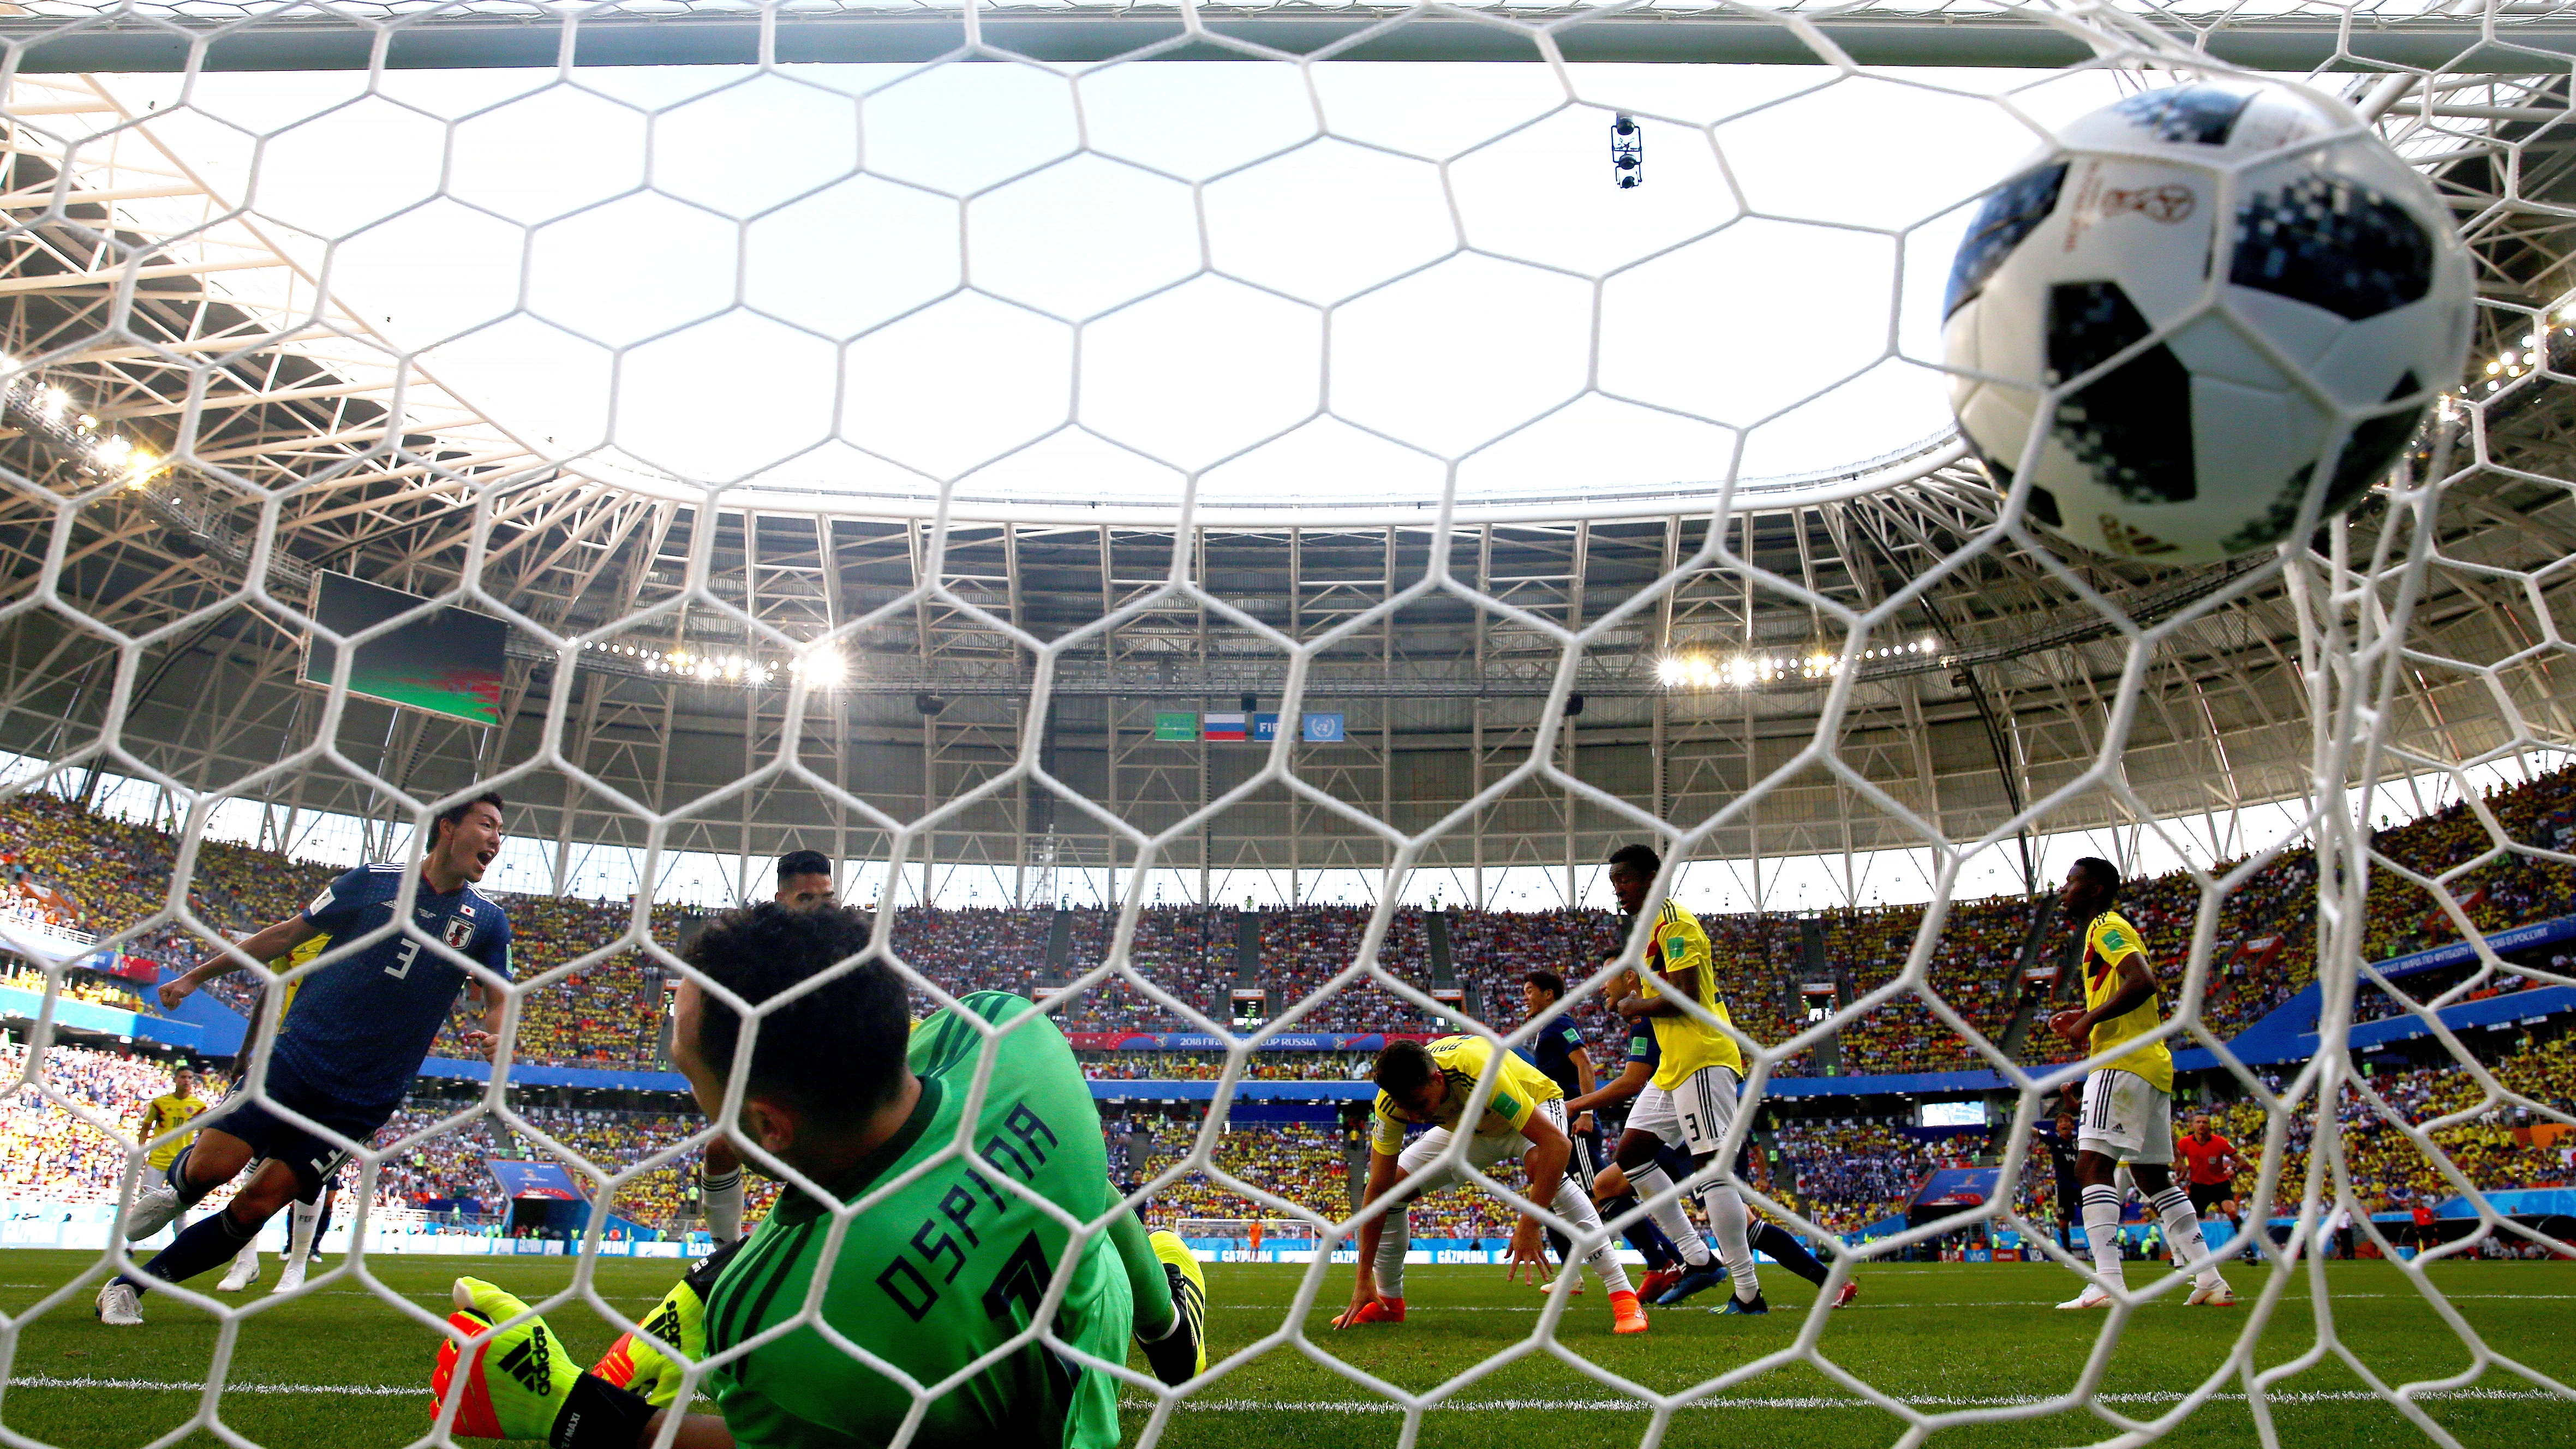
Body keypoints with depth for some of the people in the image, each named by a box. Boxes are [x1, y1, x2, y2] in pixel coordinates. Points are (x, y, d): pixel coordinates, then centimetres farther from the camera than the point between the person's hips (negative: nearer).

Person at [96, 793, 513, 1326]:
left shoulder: (488, 921, 2)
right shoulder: (373, 881, 0)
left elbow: (500, 999, 6)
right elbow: (287, 934, 10)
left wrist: (493, 1034, -18)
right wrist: (197, 975, 14)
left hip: (362, 1098, 1)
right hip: (296, 1056, 0)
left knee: (259, 1203, -4)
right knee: (212, 1165, -12)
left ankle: (130, 1285, 14)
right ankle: (169, 1188, 25)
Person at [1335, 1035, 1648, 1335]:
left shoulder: (1479, 1071, -44)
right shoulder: (1391, 1101, -29)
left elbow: (1557, 1144, -45)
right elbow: (1376, 1189, -22)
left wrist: (1530, 1224, -47)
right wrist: (1363, 1279, -23)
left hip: (1537, 1106, -5)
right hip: (1466, 1129, 5)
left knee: (1540, 1165, -37)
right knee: (1393, 1185, -10)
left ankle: (1623, 1296, -33)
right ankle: (1389, 1303, 13)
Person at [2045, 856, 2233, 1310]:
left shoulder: (2107, 927, -6)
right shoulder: (2108, 930, 24)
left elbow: (2143, 982, -22)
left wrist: (2090, 1020, -18)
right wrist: (2085, 1017, 18)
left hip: (2123, 1062, -11)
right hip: (2152, 1066, 11)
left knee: (2092, 1165, -15)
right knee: (2154, 1176, 15)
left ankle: (2108, 1283, -23)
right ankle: (2209, 1280, 16)